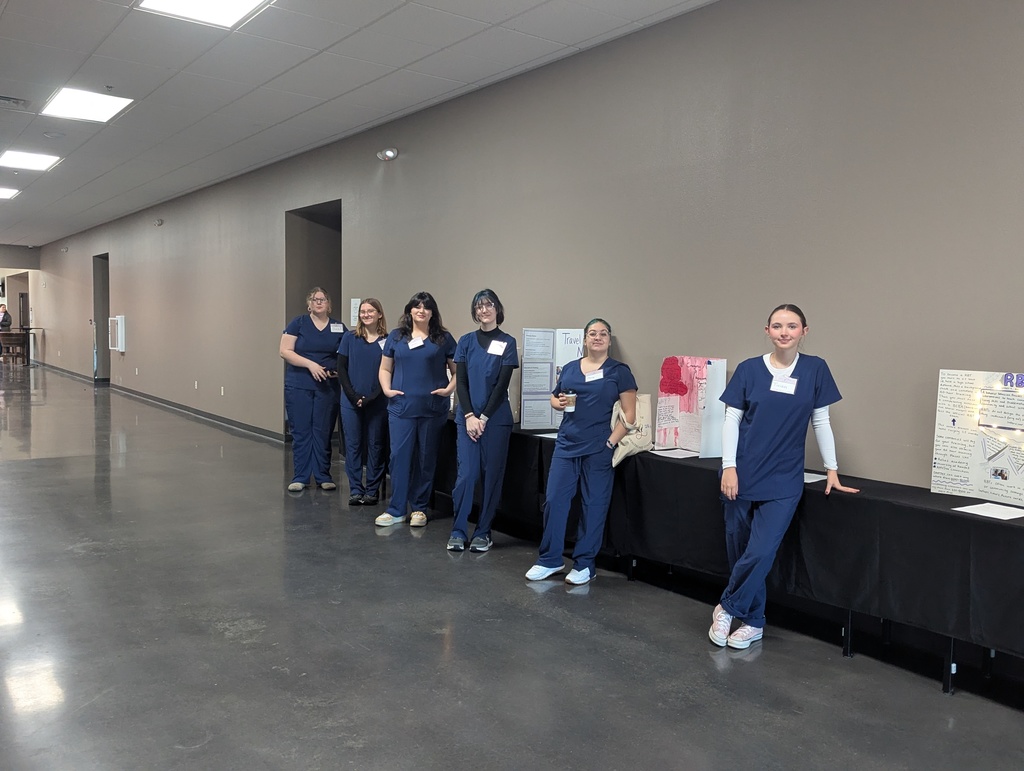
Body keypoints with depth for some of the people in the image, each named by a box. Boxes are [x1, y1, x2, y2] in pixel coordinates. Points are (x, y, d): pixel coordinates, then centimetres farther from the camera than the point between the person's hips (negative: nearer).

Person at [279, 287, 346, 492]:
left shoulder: (339, 328, 8)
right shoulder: (298, 323, 2)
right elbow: (285, 351, -5)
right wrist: (310, 364, -16)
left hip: (327, 388, 2)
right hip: (298, 386, -1)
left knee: (323, 431, 5)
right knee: (300, 431, 2)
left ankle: (323, 475, 15)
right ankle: (300, 477, 10)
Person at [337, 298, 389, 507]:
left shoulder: (387, 341, -1)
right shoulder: (350, 338, 4)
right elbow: (341, 368, 1)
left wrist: (372, 397, -12)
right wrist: (354, 395, -9)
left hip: (377, 403, -1)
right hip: (351, 402, 1)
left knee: (375, 446, 5)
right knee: (353, 445, 5)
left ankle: (372, 490, 15)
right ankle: (355, 490, 13)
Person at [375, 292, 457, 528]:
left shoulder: (443, 338, 5)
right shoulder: (396, 337, 10)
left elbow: (457, 370, 7)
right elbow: (385, 368, 15)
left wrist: (449, 389, -8)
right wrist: (386, 389, -1)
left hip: (433, 408, -1)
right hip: (401, 406, 1)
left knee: (426, 458, 6)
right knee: (399, 456, -2)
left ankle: (419, 509, 18)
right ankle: (396, 510, 7)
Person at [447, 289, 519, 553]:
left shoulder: (507, 342, 1)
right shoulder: (466, 341, 7)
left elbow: (502, 385, -5)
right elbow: (460, 381, 2)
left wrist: (484, 418, -9)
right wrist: (470, 416, -9)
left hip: (496, 418, -1)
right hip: (467, 417, 1)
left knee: (492, 475, 3)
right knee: (467, 473, -5)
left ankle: (483, 532, 14)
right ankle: (458, 532, 4)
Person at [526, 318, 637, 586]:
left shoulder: (619, 371, 0)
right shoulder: (569, 368, 11)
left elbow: (629, 415, -3)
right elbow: (555, 398, 22)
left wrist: (610, 442, -11)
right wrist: (558, 402, -1)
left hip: (599, 448, -3)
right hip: (567, 444, 4)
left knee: (594, 505, 4)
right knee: (554, 500, 1)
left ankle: (584, 564, 17)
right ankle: (550, 560, 14)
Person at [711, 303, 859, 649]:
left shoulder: (815, 369, 2)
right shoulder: (749, 369, 0)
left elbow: (821, 421, 6)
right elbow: (732, 420, 1)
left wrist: (832, 469, 6)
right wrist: (728, 467, -6)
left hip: (784, 481, 0)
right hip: (743, 475, 1)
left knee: (760, 553, -9)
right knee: (739, 552, 6)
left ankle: (727, 608, 14)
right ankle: (753, 622, 23)